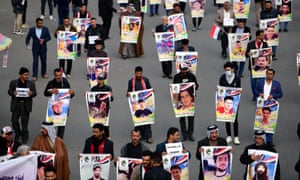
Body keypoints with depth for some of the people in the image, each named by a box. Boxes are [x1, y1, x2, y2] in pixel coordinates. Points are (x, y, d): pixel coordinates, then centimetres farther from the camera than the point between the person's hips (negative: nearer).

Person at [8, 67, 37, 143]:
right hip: (16, 104, 0)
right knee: (14, 120, 1)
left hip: (26, 105, 0)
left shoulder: (31, 83, 6)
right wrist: (13, 93, -17)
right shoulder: (13, 82, 4)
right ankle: (18, 133, 27)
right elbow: (9, 91, 7)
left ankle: (24, 137, 16)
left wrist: (31, 93, -17)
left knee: (25, 121, 3)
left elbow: (35, 93, 7)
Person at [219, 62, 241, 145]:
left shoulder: (237, 78, -5)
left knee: (235, 119, 0)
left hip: (234, 101, -1)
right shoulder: (222, 78, -2)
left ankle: (236, 137, 7)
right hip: (225, 101, 1)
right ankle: (229, 136, 19)